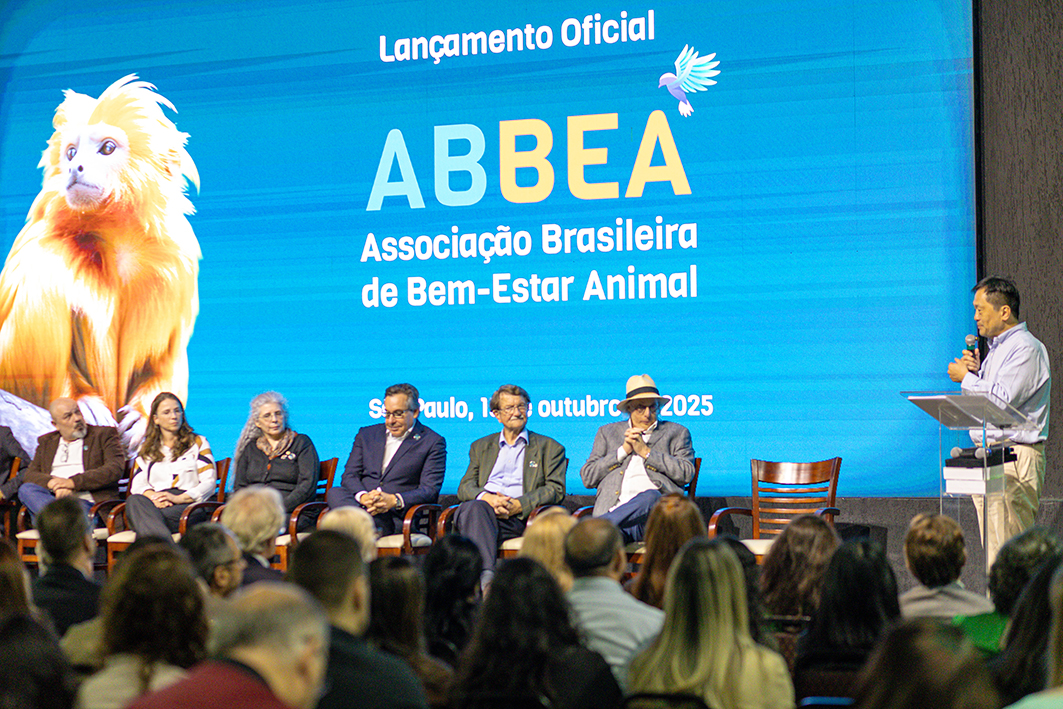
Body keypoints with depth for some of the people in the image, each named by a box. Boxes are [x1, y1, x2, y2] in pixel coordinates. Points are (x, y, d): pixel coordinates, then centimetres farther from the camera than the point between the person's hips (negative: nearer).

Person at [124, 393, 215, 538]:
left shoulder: (198, 443, 20)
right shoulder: (146, 450, 29)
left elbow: (209, 483, 6)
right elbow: (137, 485, 14)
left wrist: (179, 498, -13)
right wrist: (153, 496, -11)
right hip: (157, 503, 2)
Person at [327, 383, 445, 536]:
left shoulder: (433, 442, 7)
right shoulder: (367, 434, 22)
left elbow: (430, 490, -3)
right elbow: (349, 476, 11)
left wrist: (394, 500, -22)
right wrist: (363, 496, -14)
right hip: (361, 505, 4)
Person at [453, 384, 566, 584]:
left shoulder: (549, 447, 21)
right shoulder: (480, 446, 30)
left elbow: (556, 489, 7)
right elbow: (465, 487, 17)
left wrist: (518, 504, -10)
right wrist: (486, 498, -8)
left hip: (518, 517, -3)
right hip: (482, 507, 3)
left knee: (474, 510, -37)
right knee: (474, 508, -37)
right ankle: (486, 576, -53)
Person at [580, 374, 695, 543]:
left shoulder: (676, 432, 23)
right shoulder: (607, 432, 28)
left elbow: (686, 474, 6)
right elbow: (587, 478, 17)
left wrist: (646, 452, 4)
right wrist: (623, 451, 8)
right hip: (613, 509, 0)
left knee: (650, 497, -40)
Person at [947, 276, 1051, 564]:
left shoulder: (1026, 348, -10)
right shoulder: (995, 348, 20)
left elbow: (1000, 399, -20)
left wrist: (966, 377, -7)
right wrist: (974, 371, 6)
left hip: (1016, 457, -10)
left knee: (1009, 549, -12)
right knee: (992, 548, 9)